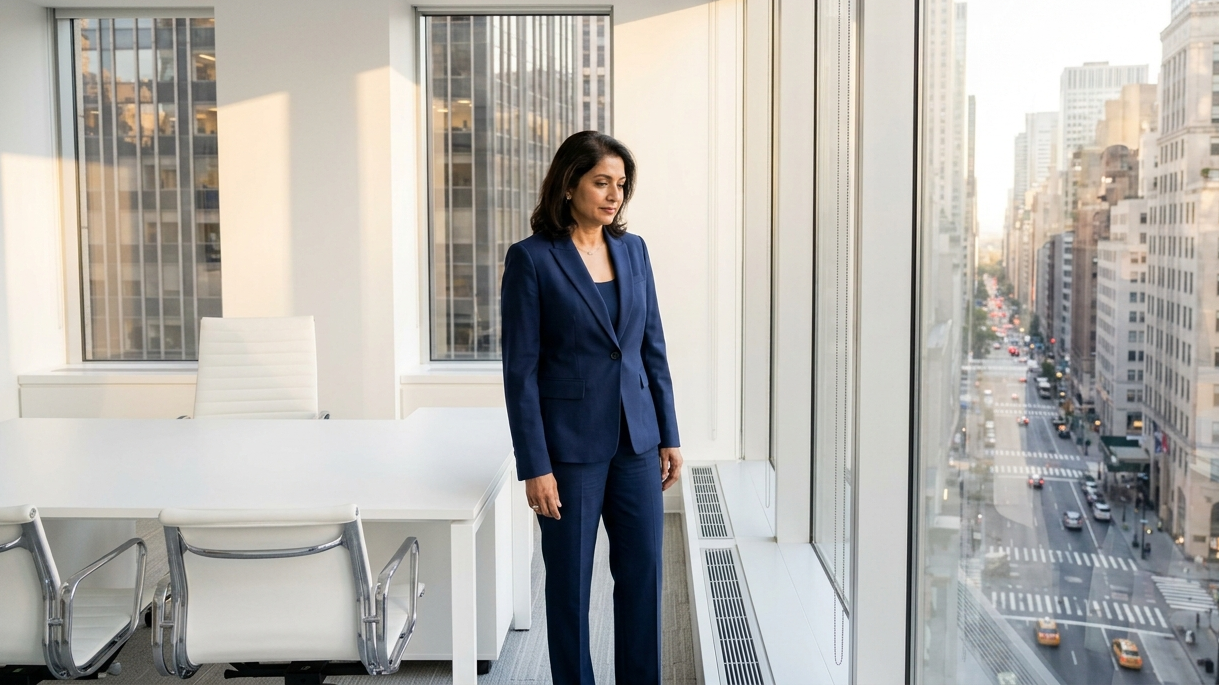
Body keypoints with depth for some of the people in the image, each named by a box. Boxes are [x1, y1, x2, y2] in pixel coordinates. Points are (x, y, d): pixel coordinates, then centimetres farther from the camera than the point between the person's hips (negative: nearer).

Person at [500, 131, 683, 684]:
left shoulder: (632, 250, 6)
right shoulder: (531, 258, -9)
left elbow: (653, 347, 11)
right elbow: (520, 369, -11)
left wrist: (670, 435, 8)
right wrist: (534, 467, -13)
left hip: (636, 440, 5)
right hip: (571, 445, -5)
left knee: (643, 572, 11)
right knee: (570, 581, 8)